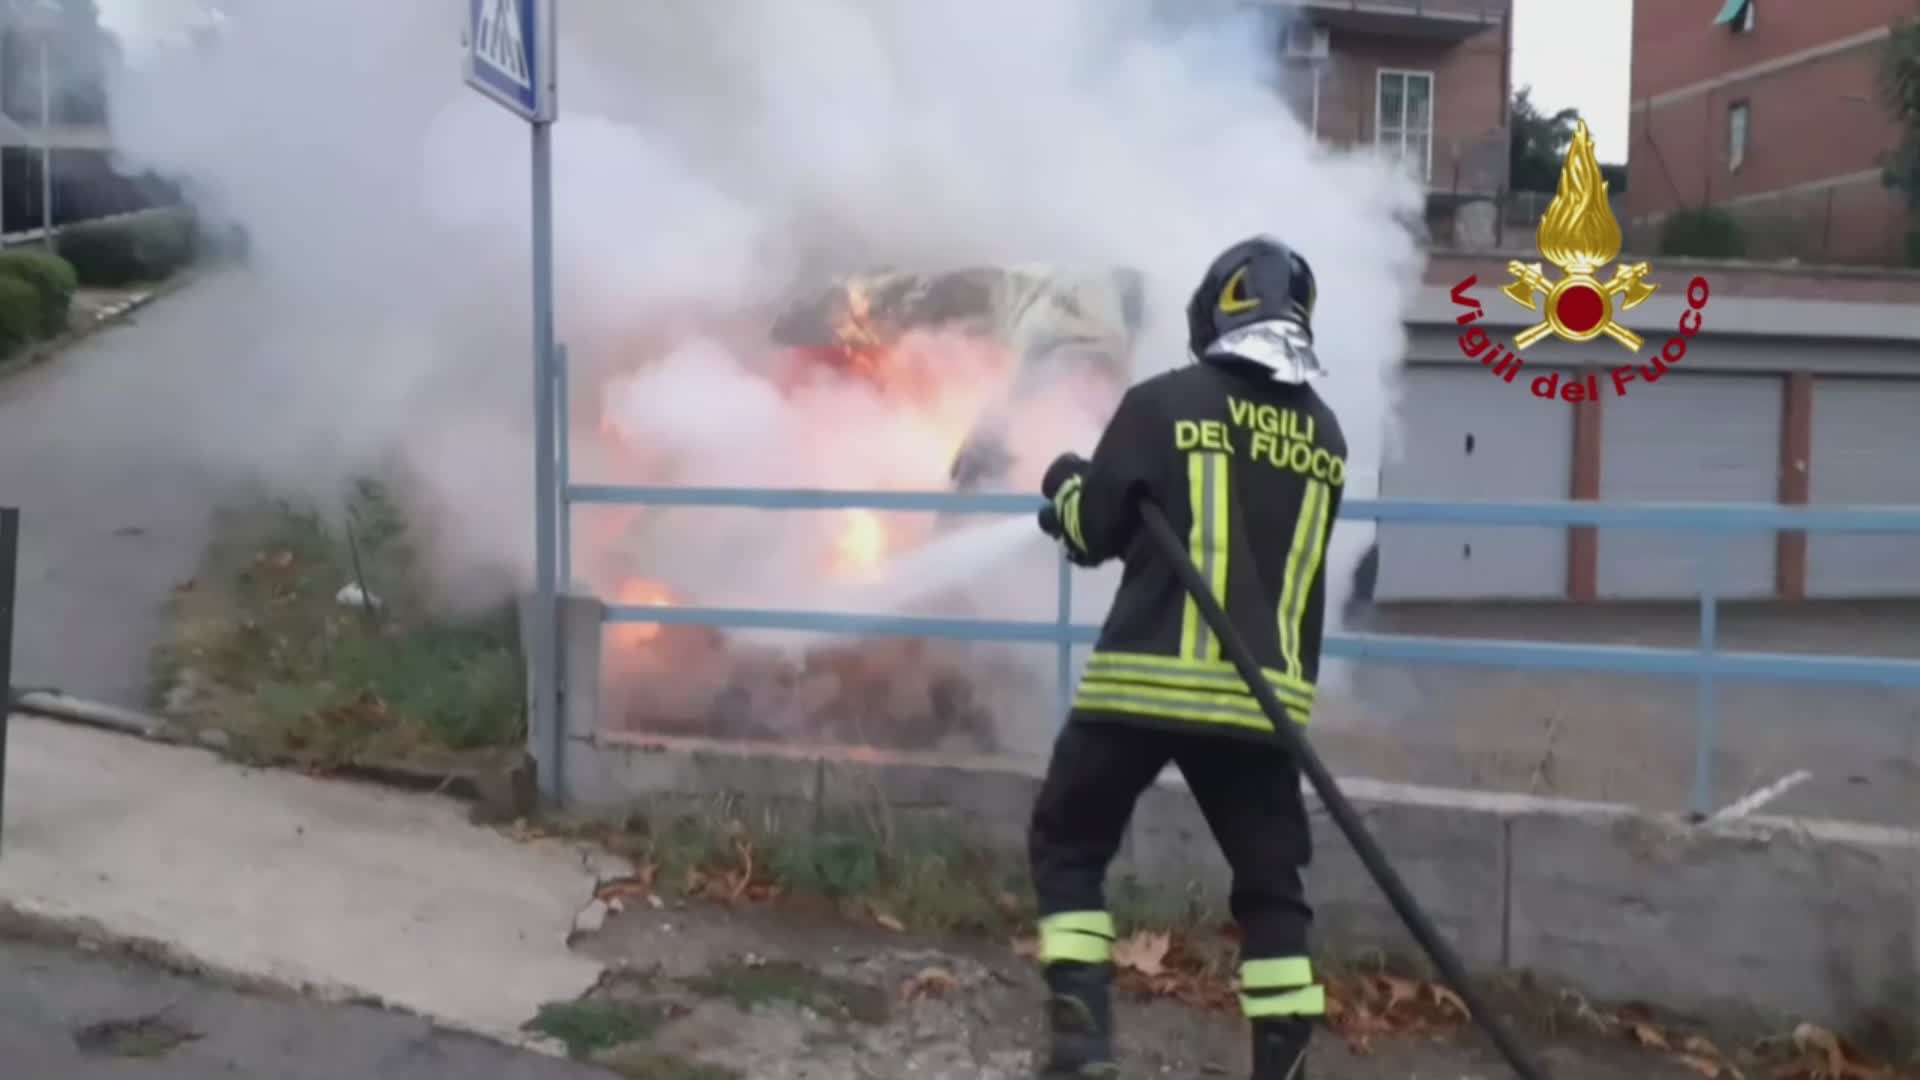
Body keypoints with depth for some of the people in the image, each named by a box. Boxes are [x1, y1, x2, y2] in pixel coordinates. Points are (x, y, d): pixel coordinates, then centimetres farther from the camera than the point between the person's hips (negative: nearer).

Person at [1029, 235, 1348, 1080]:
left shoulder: (1164, 402, -3)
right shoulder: (1325, 434, 12)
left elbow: (1095, 532, 3)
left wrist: (1067, 486, 27)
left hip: (1146, 680, -3)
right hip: (1263, 695, 4)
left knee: (1067, 846, 13)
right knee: (1270, 888, 15)